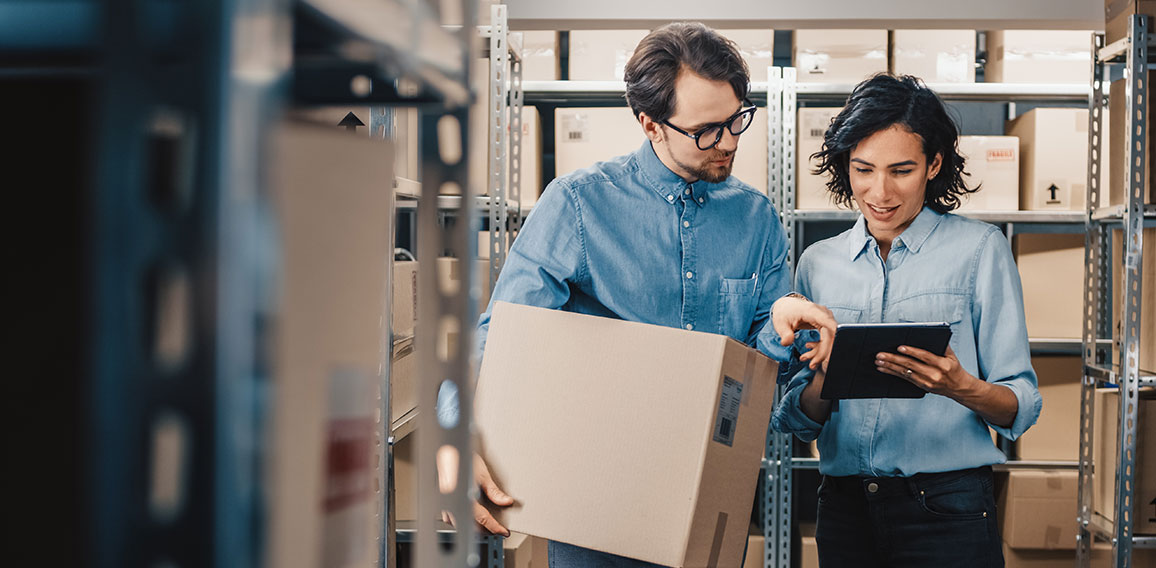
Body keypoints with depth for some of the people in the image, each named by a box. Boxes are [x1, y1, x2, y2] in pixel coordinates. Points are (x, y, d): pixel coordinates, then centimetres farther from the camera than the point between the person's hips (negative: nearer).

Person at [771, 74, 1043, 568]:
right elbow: (795, 419, 10)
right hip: (844, 504, 3)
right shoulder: (817, 263, 9)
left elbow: (1021, 407, -5)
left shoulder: (979, 248, -1)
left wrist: (960, 387, -25)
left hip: (948, 509, -3)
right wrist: (827, 379, -11)